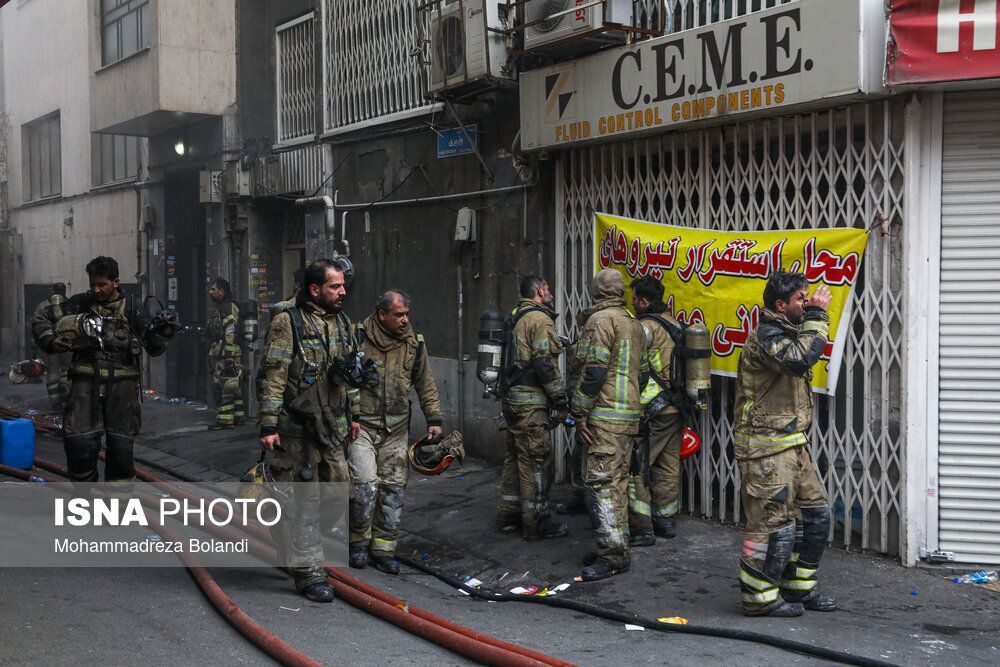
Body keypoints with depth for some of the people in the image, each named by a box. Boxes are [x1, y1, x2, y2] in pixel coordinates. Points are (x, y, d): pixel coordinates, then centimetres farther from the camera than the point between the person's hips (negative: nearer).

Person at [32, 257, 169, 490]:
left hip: (121, 385, 0)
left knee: (121, 445, 0)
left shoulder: (132, 309, 5)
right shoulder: (79, 304, 6)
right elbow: (41, 325, 10)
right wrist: (50, 341, -13)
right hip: (86, 383, 0)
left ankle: (120, 496, 14)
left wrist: (161, 334, -18)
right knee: (79, 442, -9)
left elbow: (154, 348, 4)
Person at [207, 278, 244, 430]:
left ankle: (225, 419, -8)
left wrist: (227, 356, -24)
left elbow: (230, 335, -20)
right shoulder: (220, 309, 21)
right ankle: (237, 416, 17)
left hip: (224, 356, -10)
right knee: (234, 387, 12)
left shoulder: (228, 308, -12)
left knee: (222, 387, -9)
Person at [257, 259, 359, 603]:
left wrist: (353, 415, 22)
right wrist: (268, 426, -16)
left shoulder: (342, 323, 13)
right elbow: (272, 378, -13)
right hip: (297, 429, -7)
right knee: (304, 499, -4)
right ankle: (309, 573, 2)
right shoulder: (288, 323, -10)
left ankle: (292, 551, 30)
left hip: (334, 428, 8)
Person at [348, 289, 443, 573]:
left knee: (393, 488, 5)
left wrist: (434, 419, 7)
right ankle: (359, 542, 11)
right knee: (365, 484, -12)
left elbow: (426, 384, 12)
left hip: (396, 428, 4)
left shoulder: (414, 343, 4)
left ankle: (383, 548, 16)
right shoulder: (358, 338, -8)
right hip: (362, 424, -4)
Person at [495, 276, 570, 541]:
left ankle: (508, 517, 21)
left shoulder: (516, 318, 18)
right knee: (536, 462, -4)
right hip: (531, 402, -10)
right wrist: (561, 402, -12)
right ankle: (536, 523, 0)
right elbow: (546, 363, -18)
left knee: (515, 458, 15)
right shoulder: (540, 319, -12)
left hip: (512, 398, 10)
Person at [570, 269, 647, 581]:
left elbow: (594, 370, -17)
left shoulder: (600, 320, -10)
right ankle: (616, 549, 20)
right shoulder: (634, 324, 18)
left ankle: (612, 556, -10)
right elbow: (642, 373, 20)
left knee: (601, 483, -9)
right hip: (628, 415, 9)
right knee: (616, 483, 14)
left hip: (605, 417, -9)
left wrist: (579, 412, -13)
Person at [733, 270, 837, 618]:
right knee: (774, 523, -5)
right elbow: (800, 359, -32)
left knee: (815, 513, 15)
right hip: (767, 448, -11)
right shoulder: (766, 335, -15)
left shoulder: (786, 332, 18)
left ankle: (799, 587, 26)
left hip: (792, 444, 11)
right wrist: (816, 315, -24)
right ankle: (760, 597, 6)